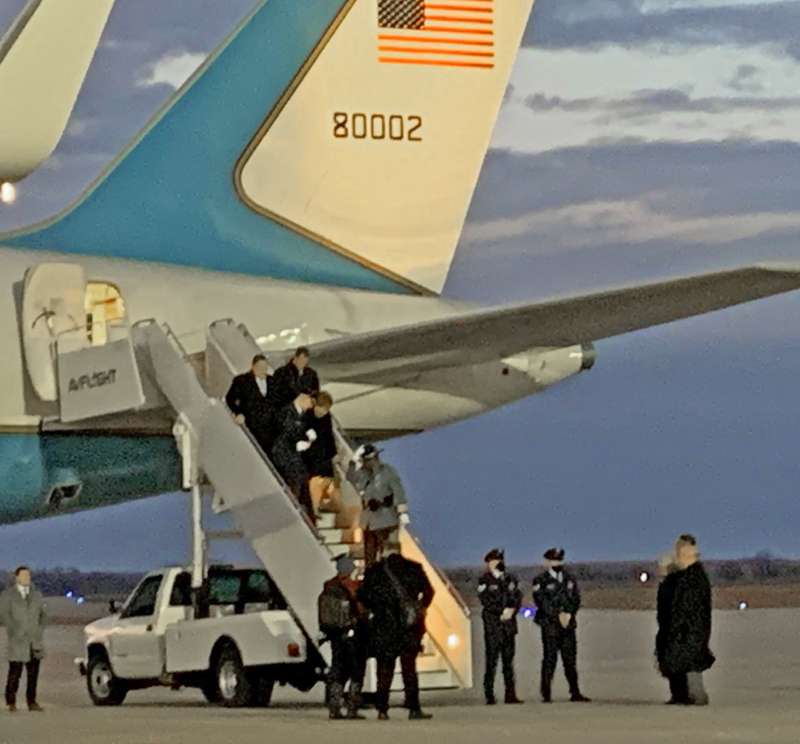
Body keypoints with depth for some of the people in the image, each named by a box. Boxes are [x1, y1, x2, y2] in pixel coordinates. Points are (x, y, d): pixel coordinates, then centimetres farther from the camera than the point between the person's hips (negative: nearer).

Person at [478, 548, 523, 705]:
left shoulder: (510, 580, 16)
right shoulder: (485, 581, 1)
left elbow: (518, 598, 10)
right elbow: (485, 601, -9)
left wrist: (512, 611, -9)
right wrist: (502, 612, -15)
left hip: (509, 623, 5)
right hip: (492, 625, -5)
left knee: (509, 660, 6)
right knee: (492, 660, -7)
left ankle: (510, 694, 9)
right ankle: (489, 696, -6)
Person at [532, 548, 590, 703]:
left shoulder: (570, 580, 15)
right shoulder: (541, 581, 0)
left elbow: (576, 599, 8)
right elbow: (541, 602, -10)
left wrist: (569, 614, -9)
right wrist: (558, 615, -15)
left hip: (568, 625, 4)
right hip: (550, 626, -4)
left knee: (570, 659, 6)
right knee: (550, 660, -4)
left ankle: (575, 693, 10)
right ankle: (546, 695, -1)